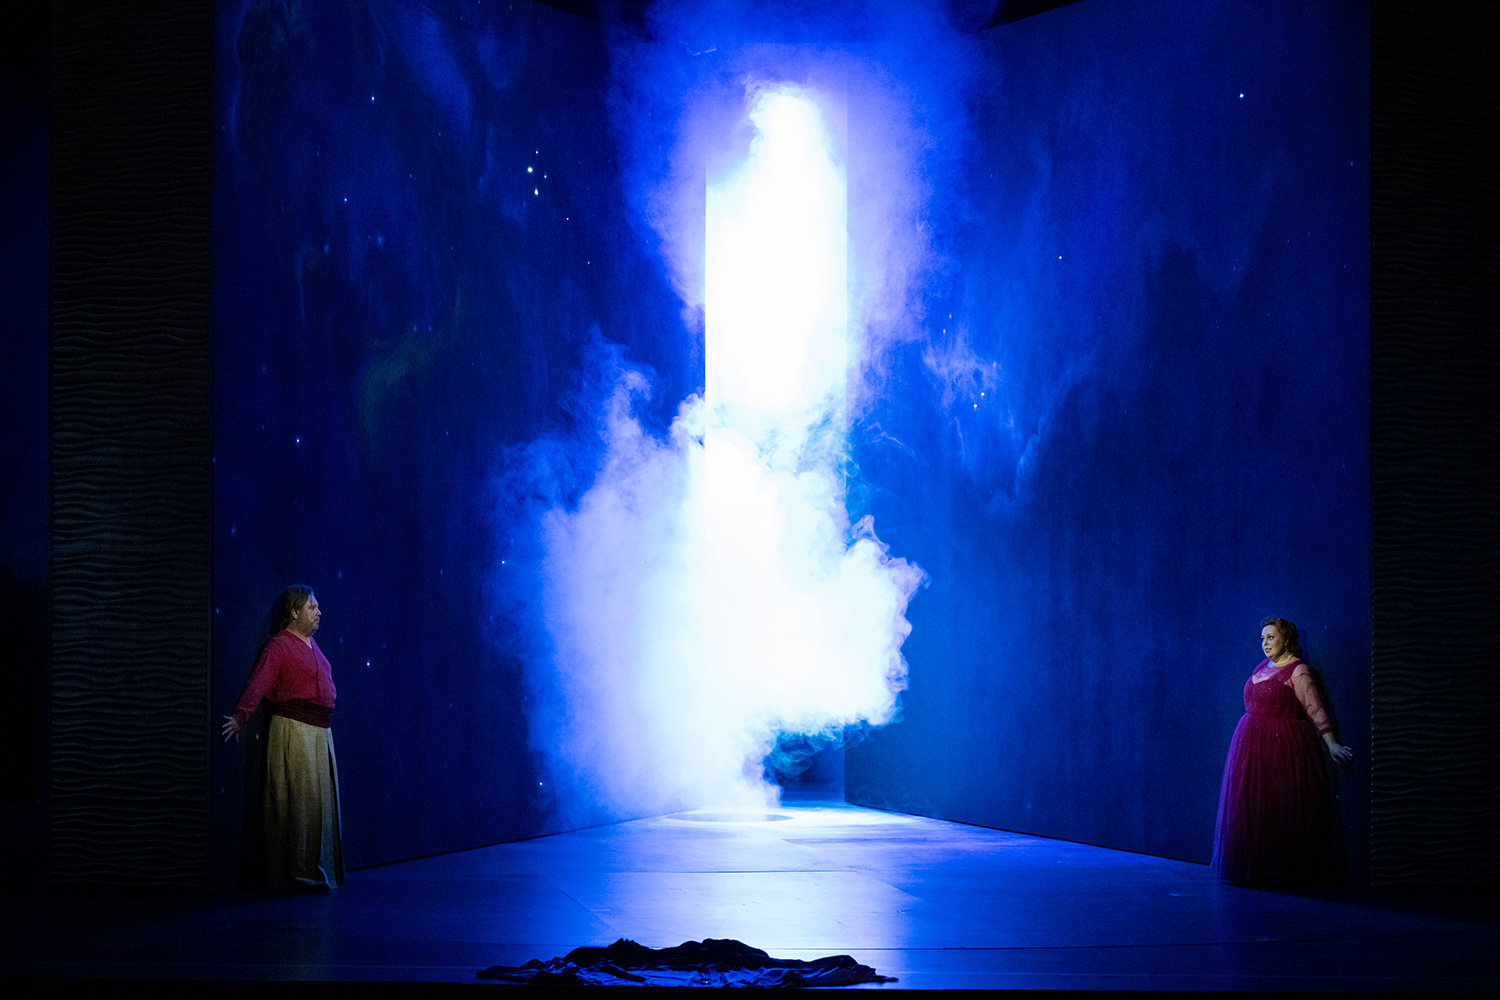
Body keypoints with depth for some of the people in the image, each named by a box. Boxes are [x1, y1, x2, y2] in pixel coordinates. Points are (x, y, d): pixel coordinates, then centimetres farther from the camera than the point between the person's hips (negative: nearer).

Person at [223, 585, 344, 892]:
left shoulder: (311, 644, 16)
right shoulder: (278, 646, -11)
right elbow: (258, 683, -22)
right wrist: (241, 716, -32)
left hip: (320, 733, 9)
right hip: (293, 730, -9)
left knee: (322, 798, 12)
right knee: (299, 800, -7)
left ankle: (320, 869, 20)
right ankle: (300, 873, -3)